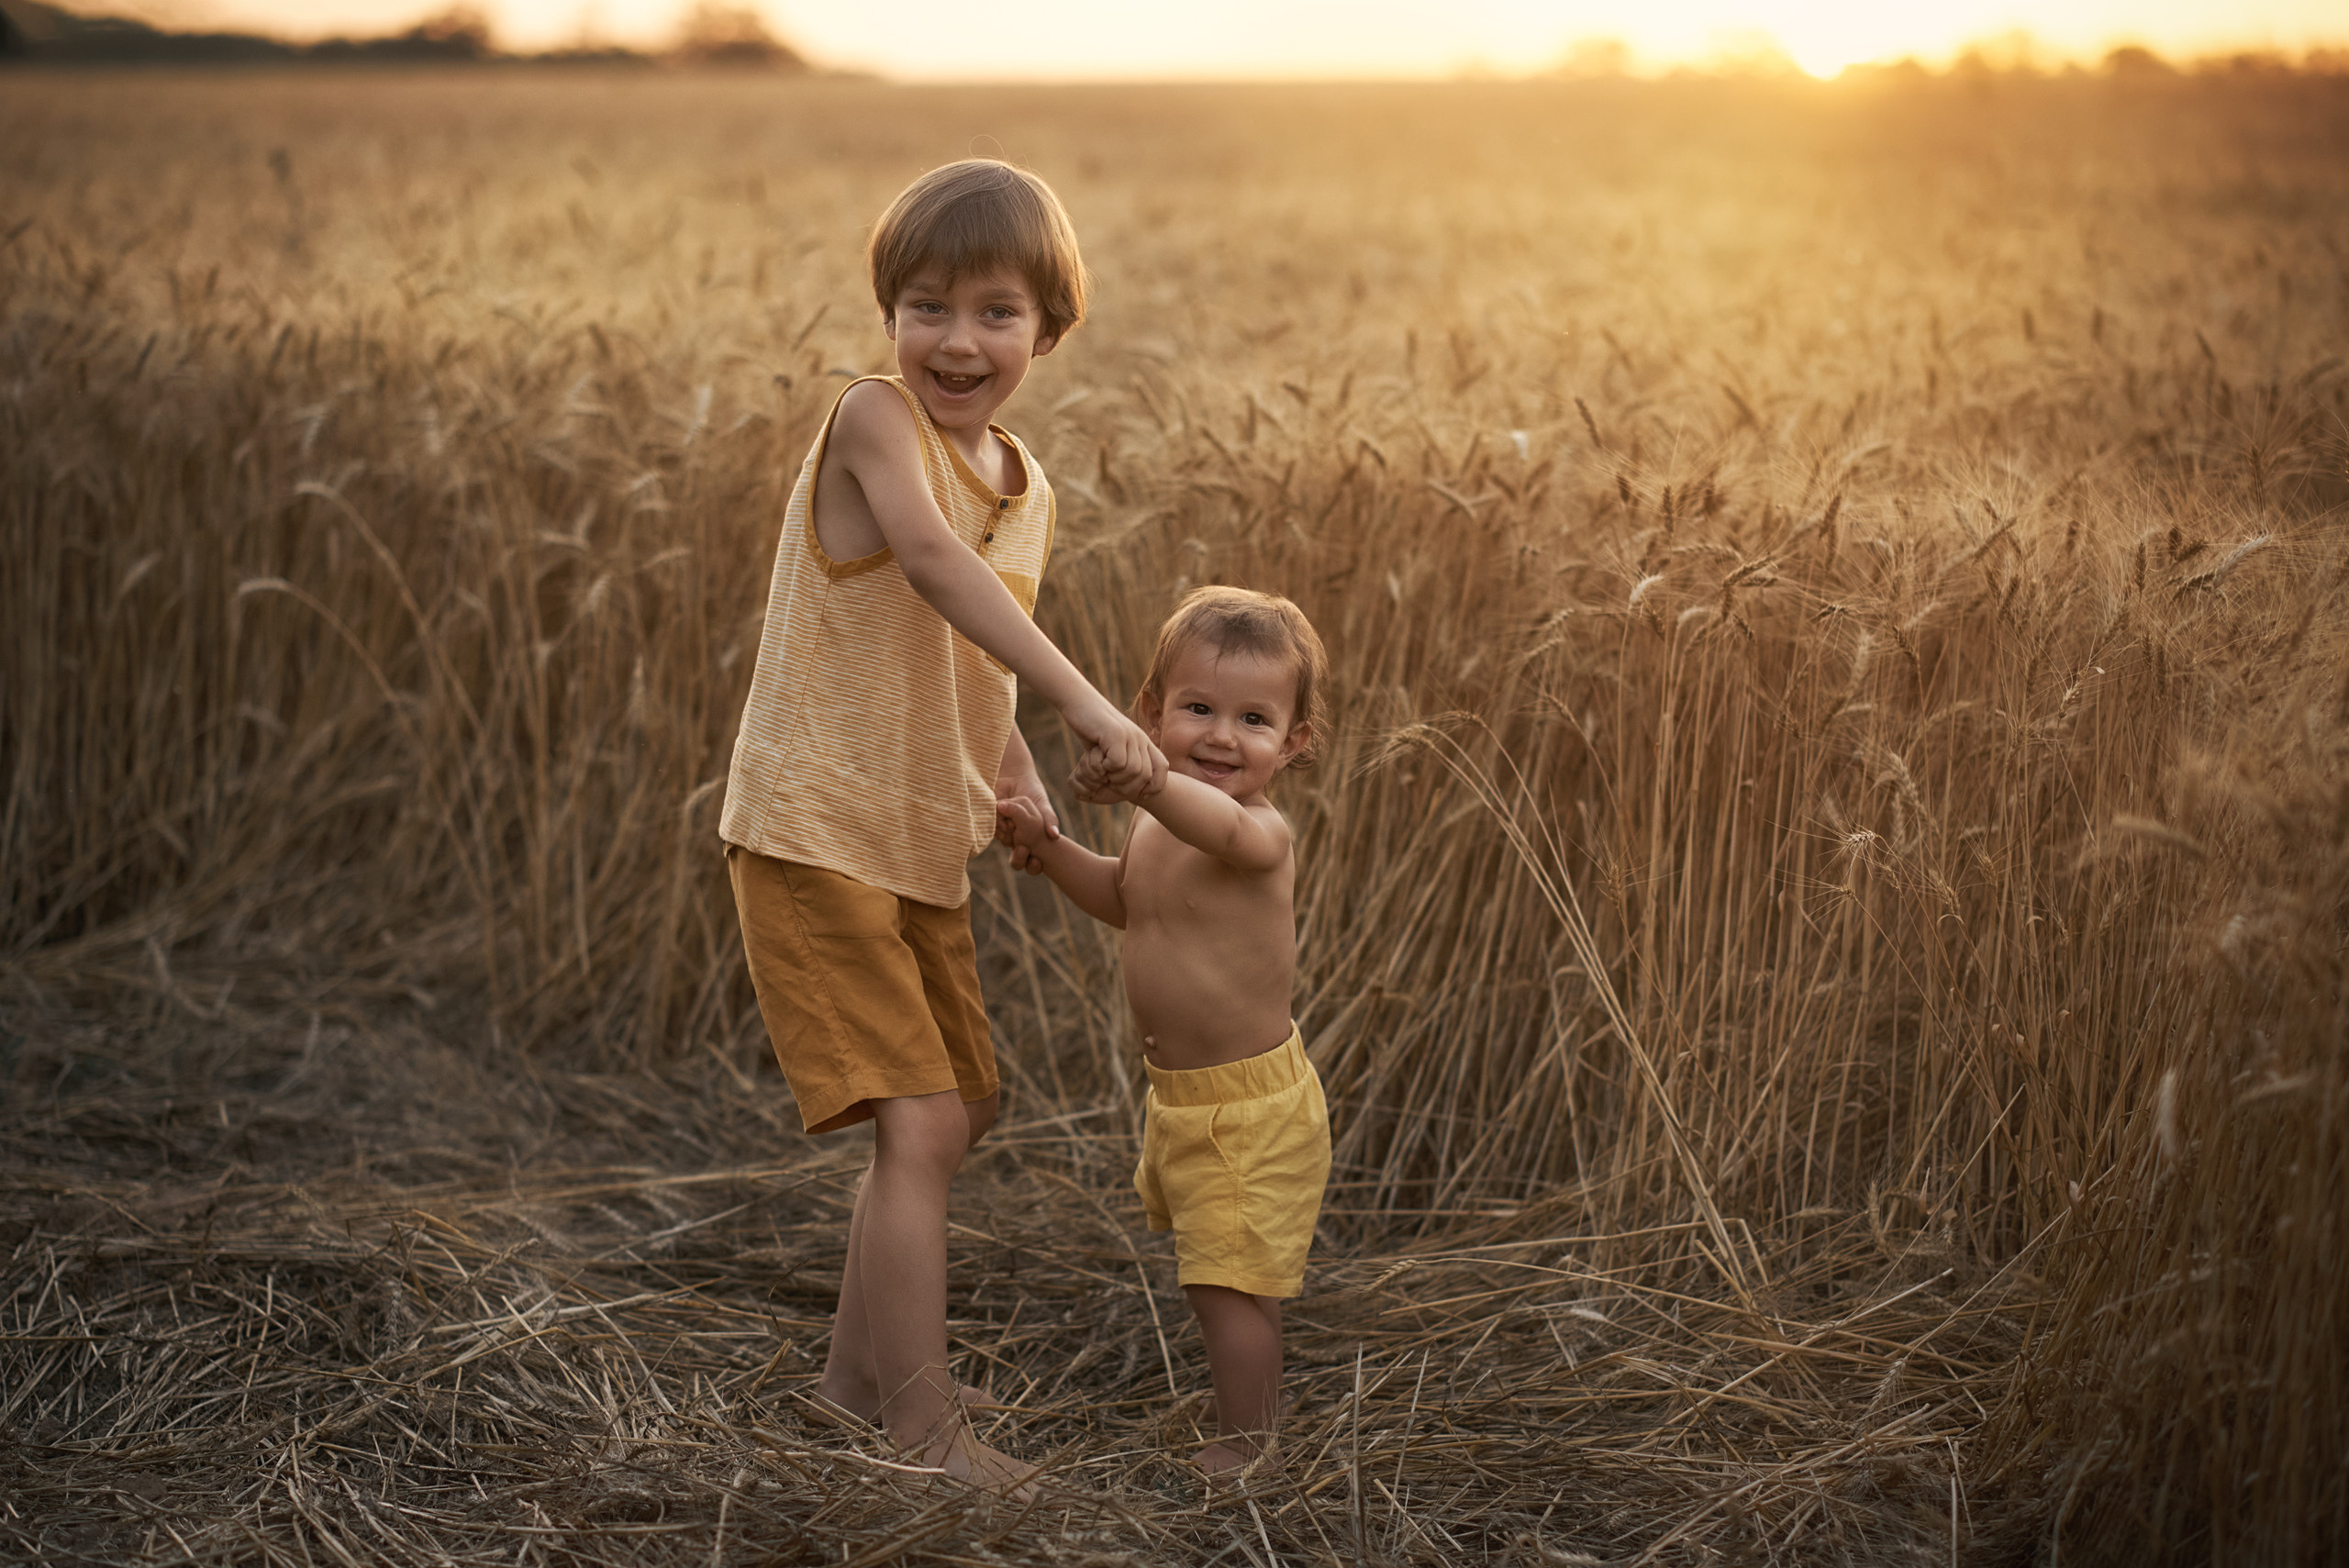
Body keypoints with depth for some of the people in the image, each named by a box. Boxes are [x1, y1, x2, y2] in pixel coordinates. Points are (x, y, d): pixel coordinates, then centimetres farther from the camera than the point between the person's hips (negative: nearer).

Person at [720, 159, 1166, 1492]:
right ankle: (928, 1433, -3)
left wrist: (1024, 786, -2)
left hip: (928, 850, 9)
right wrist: (1087, 702, -44)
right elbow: (928, 556, -35)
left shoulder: (1030, 495, 7)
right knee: (923, 1128, -13)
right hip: (814, 834, -9)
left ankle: (861, 1372, 37)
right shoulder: (875, 417, -15)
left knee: (960, 1111, 19)